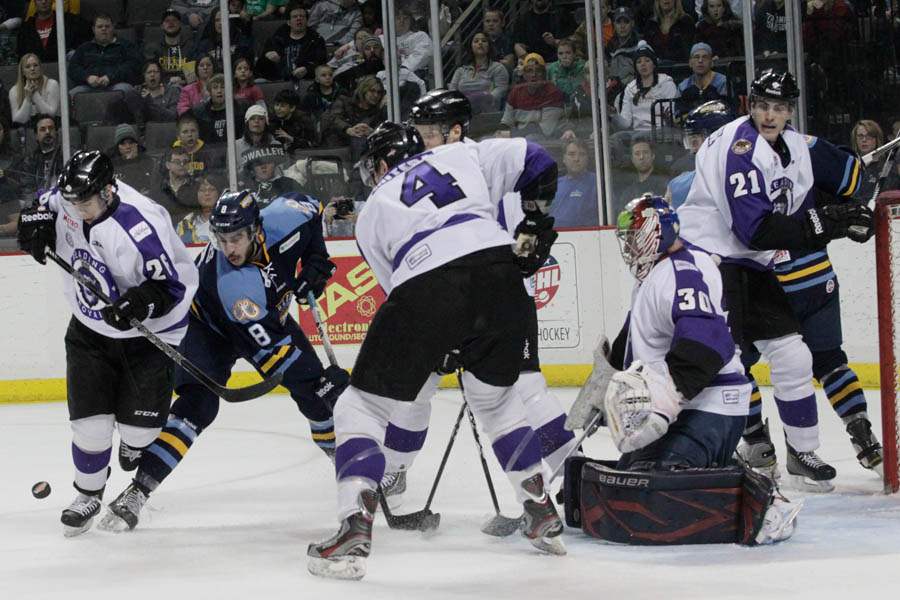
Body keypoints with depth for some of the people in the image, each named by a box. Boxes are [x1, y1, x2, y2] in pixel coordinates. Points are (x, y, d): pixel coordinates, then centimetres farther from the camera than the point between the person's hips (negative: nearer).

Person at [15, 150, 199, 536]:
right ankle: (88, 494, 18)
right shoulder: (69, 199, -13)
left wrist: (138, 303, -42)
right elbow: (47, 202, 13)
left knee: (140, 423, 2)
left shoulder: (141, 226, -33)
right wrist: (37, 219, -8)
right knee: (90, 421, -3)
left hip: (147, 331, -4)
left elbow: (177, 282, -28)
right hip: (90, 328, 4)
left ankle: (132, 448, 39)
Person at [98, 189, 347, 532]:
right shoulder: (229, 282, -40)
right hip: (212, 327, -6)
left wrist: (316, 260, -13)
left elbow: (309, 209, -2)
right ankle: (138, 491, -26)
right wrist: (322, 378, -35)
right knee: (196, 405, -23)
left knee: (317, 389, 2)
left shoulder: (282, 219, -29)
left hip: (272, 316, 6)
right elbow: (267, 348, -35)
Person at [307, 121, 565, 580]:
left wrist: (445, 345, 38)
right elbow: (532, 161, 20)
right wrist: (534, 224, 32)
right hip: (499, 271, 3)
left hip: (426, 291, -3)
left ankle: (354, 531, -5)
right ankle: (544, 517, 28)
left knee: (361, 407, 10)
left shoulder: (373, 211, 27)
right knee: (495, 398, 28)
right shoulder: (462, 155, 28)